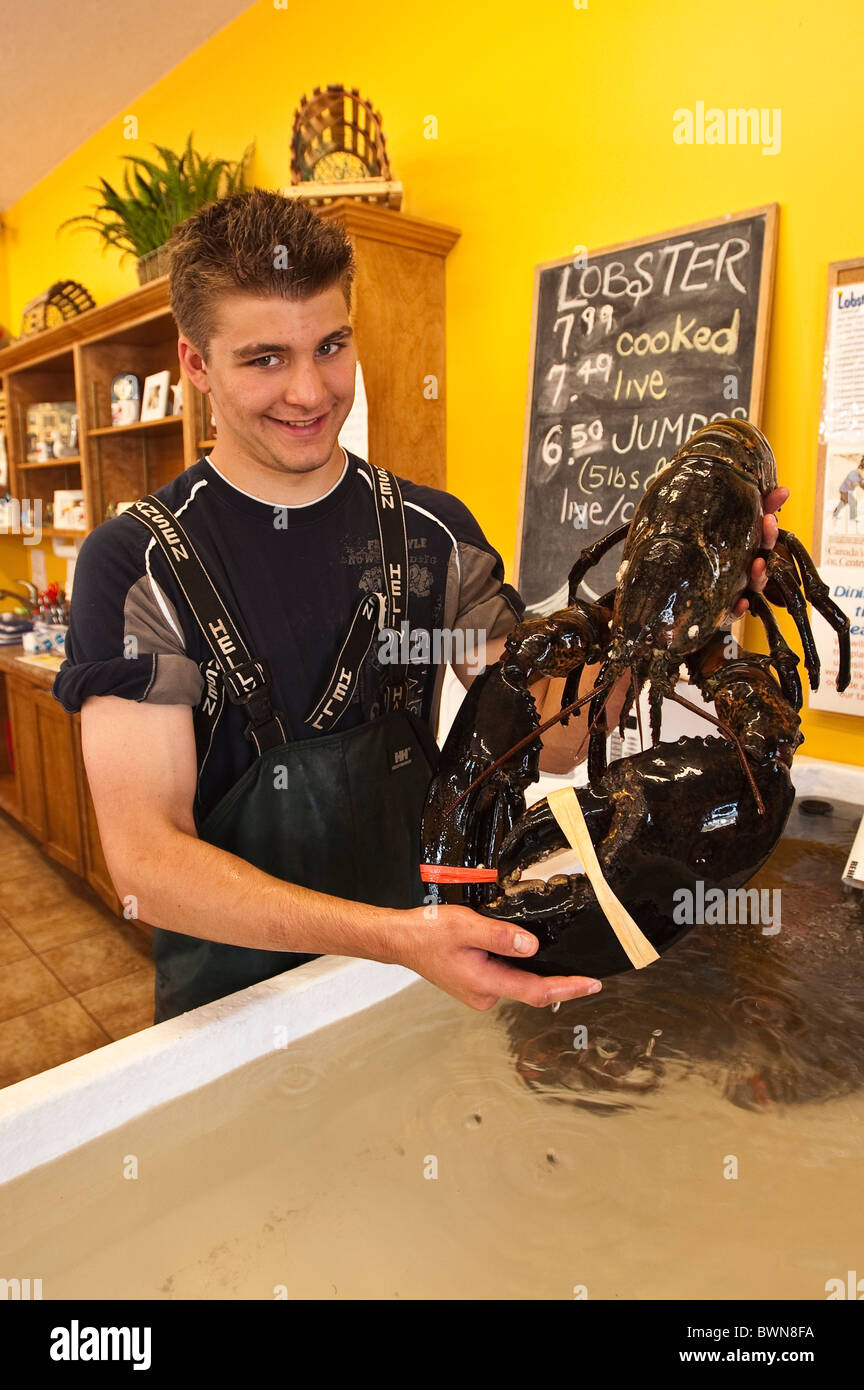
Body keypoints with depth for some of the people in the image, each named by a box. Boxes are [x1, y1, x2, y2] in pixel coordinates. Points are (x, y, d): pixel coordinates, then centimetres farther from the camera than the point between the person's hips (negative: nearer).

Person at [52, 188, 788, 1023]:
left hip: (417, 971, 2)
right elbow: (144, 861, -22)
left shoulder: (430, 530, -4)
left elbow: (549, 737, -6)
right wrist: (392, 936, -35)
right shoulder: (136, 563, -15)